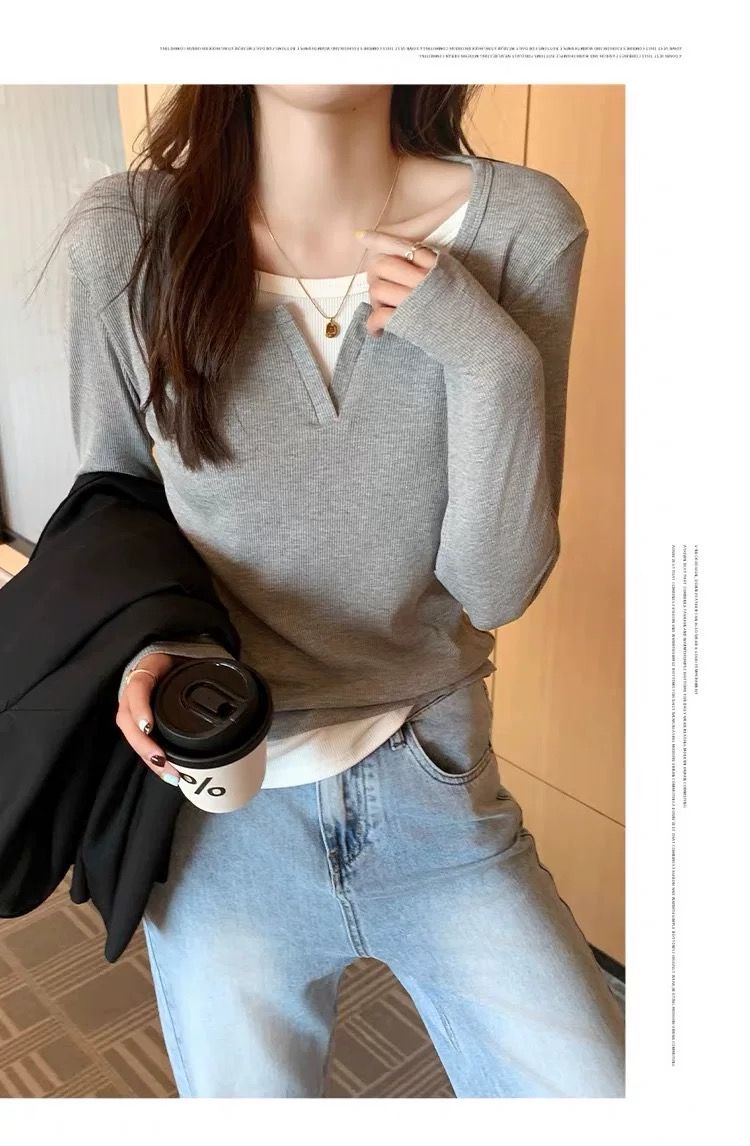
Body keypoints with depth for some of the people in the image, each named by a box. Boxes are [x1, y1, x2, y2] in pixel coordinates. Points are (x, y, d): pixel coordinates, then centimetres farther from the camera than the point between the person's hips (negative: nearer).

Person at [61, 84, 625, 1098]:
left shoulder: (522, 227, -11)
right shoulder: (128, 233, -11)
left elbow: (499, 585, -11)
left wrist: (491, 360, -24)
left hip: (432, 784, 1)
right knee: (246, 1095, 17)